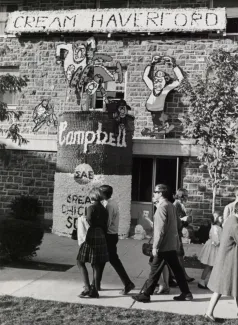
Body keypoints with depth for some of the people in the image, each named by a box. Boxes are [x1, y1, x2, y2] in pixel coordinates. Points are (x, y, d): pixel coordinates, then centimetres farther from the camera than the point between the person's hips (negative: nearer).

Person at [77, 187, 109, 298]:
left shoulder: (91, 207, -10)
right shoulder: (104, 209, 10)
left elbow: (89, 221, -21)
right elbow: (105, 225, 10)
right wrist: (102, 236, 15)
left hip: (91, 237, -7)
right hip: (101, 238, 7)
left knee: (80, 261, 6)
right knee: (96, 265, 11)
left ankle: (87, 287, -1)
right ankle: (94, 290, 14)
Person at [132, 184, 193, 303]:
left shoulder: (162, 207, -16)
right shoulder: (171, 206, 11)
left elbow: (160, 229, -20)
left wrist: (155, 246, -18)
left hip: (164, 246, -9)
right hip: (172, 245, 9)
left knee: (155, 270, -1)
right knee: (177, 269, 13)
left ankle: (146, 294, 7)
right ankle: (186, 293, 17)